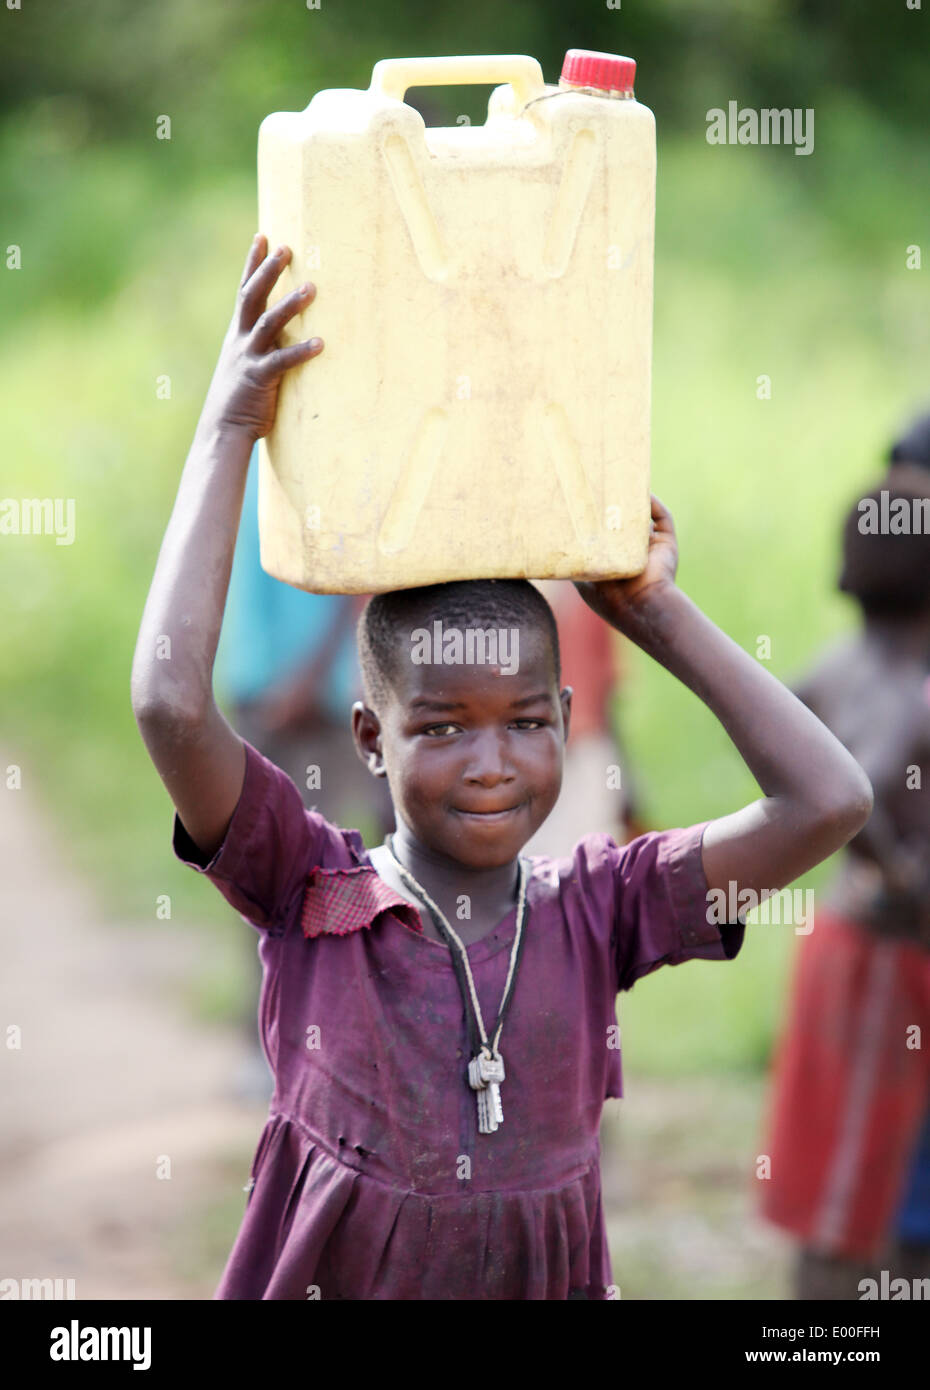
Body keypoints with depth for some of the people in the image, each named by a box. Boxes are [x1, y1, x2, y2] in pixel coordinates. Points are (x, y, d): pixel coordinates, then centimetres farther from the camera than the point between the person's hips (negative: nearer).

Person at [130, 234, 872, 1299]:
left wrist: (655, 614, -1)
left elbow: (828, 802, -8)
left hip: (550, 1281, 1)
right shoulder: (309, 899, -5)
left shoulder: (595, 910, 0)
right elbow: (171, 702, -19)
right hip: (317, 1281, -1)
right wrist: (227, 431, -12)